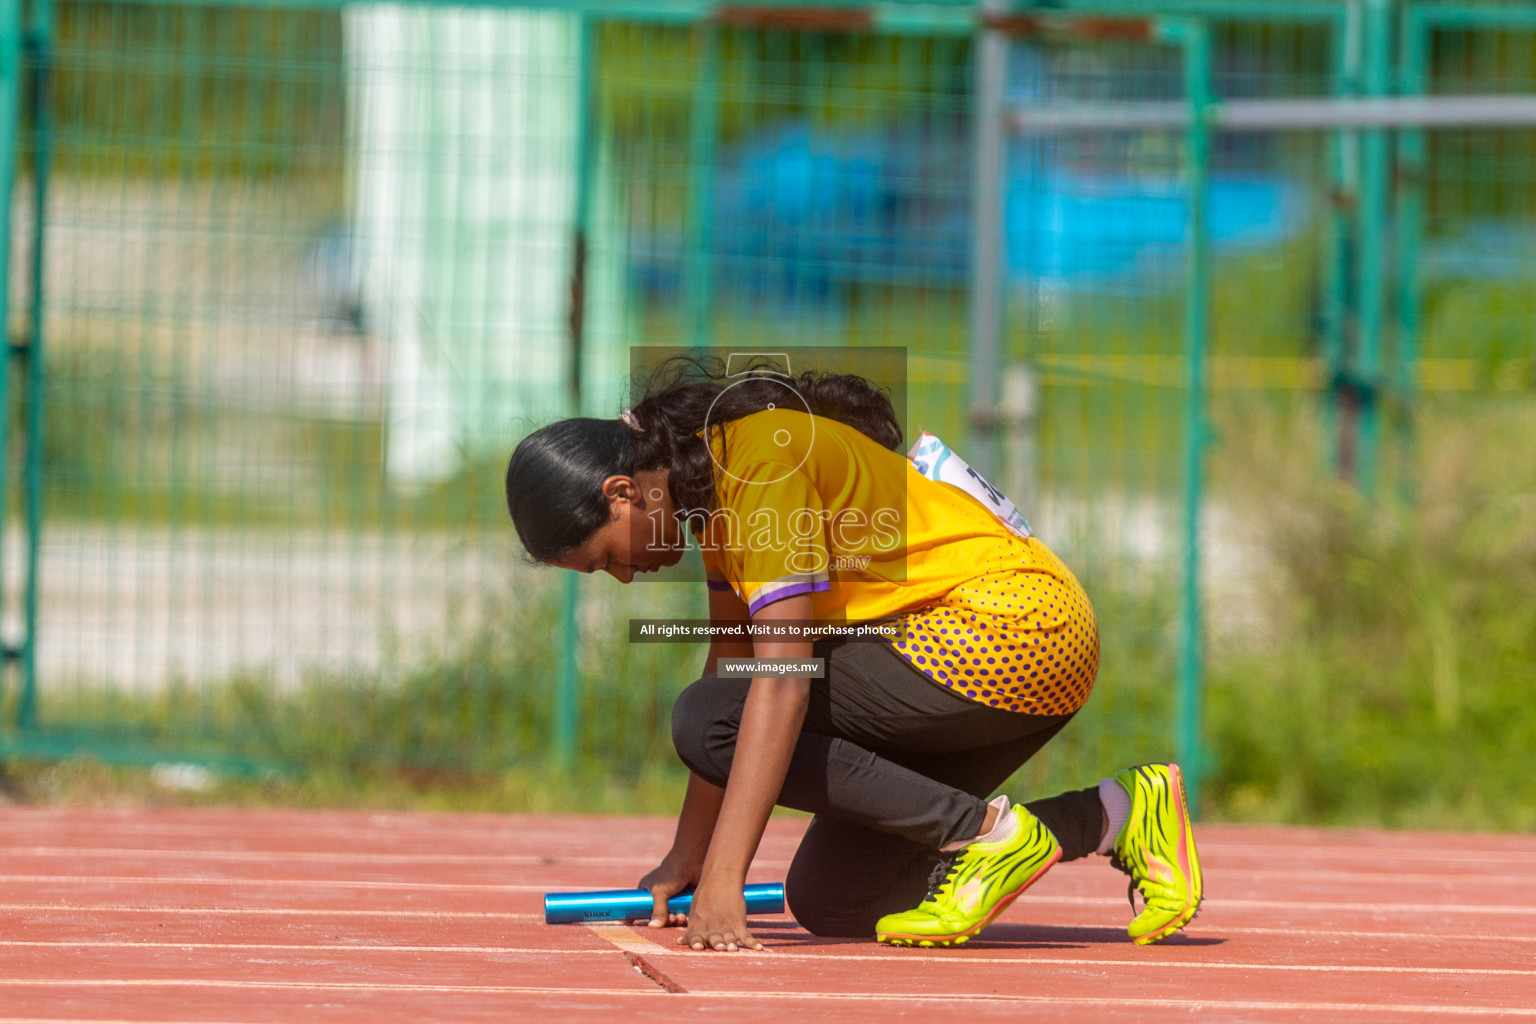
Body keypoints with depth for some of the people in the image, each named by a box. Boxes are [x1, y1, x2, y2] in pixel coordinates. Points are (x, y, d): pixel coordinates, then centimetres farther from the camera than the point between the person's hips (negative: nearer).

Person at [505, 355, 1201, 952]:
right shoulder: (709, 482, 11)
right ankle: (1113, 815, 10)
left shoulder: (762, 456, -19)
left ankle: (984, 833, -16)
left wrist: (722, 880, -29)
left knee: (704, 721, -16)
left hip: (1009, 629, -10)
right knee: (825, 902, 8)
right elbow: (730, 660, 18)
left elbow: (782, 679, -26)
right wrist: (687, 857, 17)